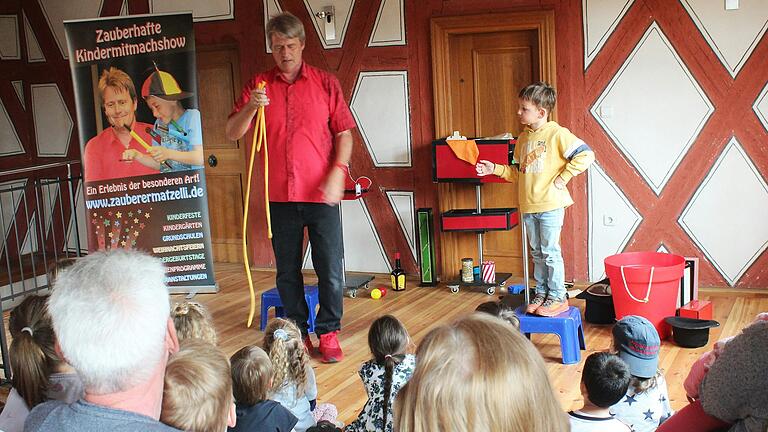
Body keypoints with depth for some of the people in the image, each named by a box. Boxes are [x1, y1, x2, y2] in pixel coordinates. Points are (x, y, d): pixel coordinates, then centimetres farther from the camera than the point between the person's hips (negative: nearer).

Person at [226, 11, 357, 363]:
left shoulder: (326, 83, 4)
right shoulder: (259, 85, 7)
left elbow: (344, 133, 3)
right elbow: (232, 133, 3)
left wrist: (337, 171, -11)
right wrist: (251, 107, -16)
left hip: (321, 194, -2)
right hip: (280, 195, 2)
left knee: (331, 270, 0)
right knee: (287, 271, 11)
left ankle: (328, 333, 14)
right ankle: (298, 333, 24)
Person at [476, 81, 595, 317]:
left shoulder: (557, 134, -10)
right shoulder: (523, 138, 13)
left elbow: (585, 155, -16)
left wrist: (563, 177, -16)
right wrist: (495, 169, 9)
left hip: (551, 204, -7)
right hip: (528, 206, 7)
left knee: (550, 252, -2)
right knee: (537, 253, 14)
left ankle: (557, 297, 9)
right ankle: (541, 293, 25)